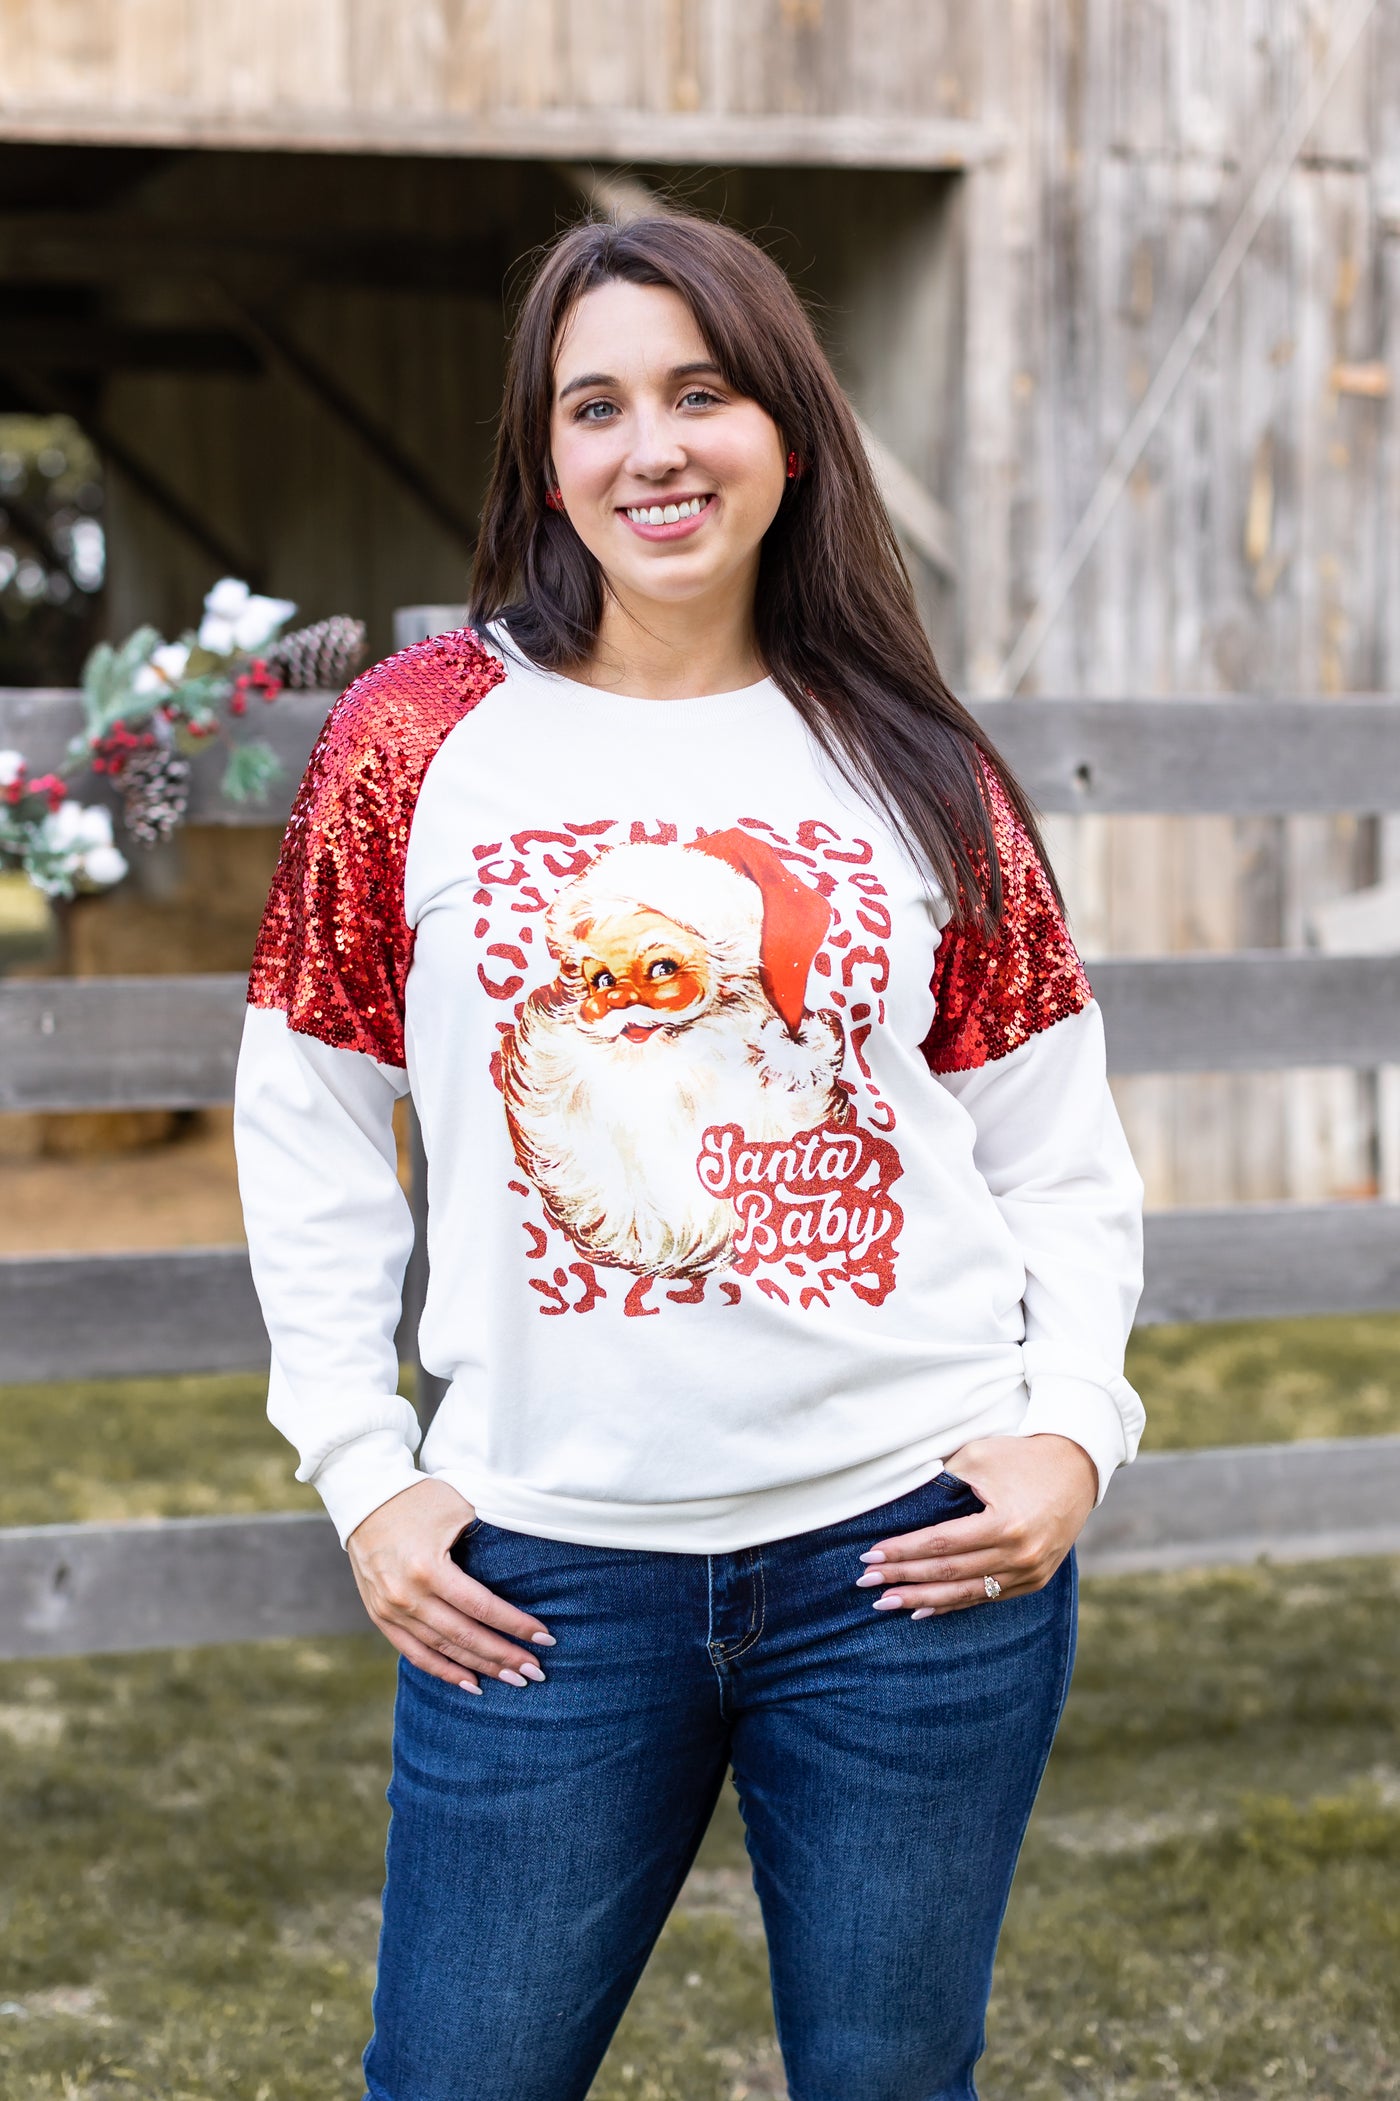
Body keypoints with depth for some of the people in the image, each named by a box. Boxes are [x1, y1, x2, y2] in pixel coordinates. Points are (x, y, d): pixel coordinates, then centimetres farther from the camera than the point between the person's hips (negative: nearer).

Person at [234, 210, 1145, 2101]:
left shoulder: (917, 773, 4)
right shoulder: (417, 740, 1)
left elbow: (1058, 1154, 9)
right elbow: (308, 1129, 7)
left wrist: (1072, 1429, -5)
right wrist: (360, 1467, 1)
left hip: (913, 1550, 1)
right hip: (544, 1565, 0)